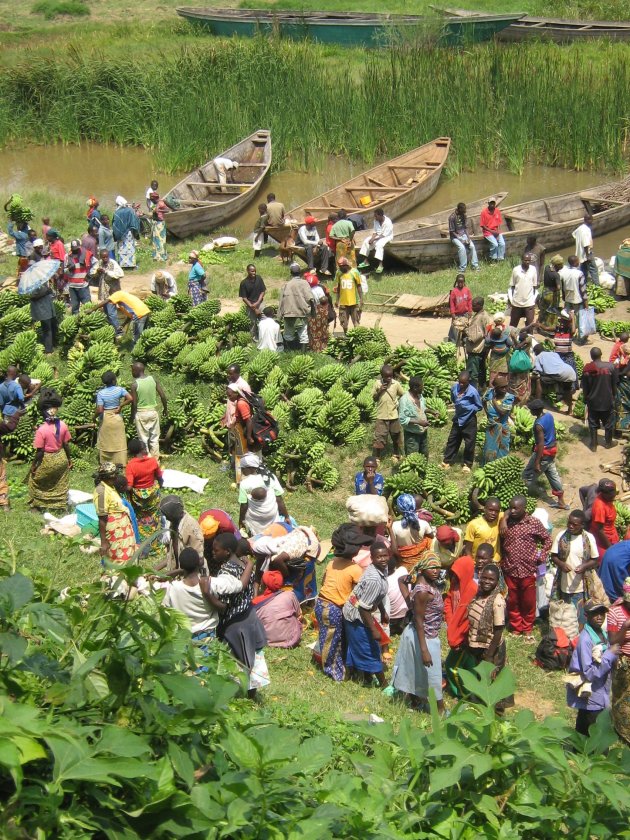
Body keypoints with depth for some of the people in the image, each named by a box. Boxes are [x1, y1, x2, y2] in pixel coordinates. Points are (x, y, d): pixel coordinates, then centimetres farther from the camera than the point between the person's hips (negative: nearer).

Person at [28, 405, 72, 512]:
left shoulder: (41, 430, -25)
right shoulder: (62, 425, -13)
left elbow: (39, 452, -20)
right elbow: (66, 445, -3)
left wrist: (33, 465, -6)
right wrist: (69, 459, 11)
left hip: (47, 460, -4)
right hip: (61, 458, 4)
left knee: (35, 479, 21)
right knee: (61, 484, 20)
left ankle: (40, 504, 30)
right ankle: (61, 505, 30)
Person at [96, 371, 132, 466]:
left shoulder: (101, 393, -13)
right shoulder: (119, 389, -10)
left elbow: (99, 410, -18)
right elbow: (130, 399, -20)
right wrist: (121, 406, -8)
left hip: (105, 419, -1)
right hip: (117, 418, 1)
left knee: (105, 442, 12)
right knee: (119, 441, 10)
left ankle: (105, 463, 20)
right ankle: (120, 463, 13)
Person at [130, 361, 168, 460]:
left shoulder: (135, 384, -14)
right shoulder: (153, 379, -4)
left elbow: (134, 403, -13)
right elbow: (163, 396, -3)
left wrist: (132, 416, 1)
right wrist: (165, 408, 11)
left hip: (141, 412, -3)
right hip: (153, 411, 4)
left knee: (143, 439, 7)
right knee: (154, 437, 13)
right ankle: (155, 458, 18)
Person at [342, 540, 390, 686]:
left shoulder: (382, 569, -5)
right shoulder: (374, 580, -34)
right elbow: (363, 607, -29)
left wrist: (383, 612, 23)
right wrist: (374, 629, -23)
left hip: (353, 612, 9)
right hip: (357, 616, -9)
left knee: (359, 646, 23)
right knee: (371, 649, 6)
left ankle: (367, 677, 39)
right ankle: (383, 684, 20)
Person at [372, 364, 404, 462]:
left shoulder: (396, 384, -7)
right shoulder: (377, 383, -6)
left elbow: (403, 396, 7)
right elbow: (374, 399, 0)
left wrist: (398, 404, -5)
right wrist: (379, 391, -15)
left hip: (394, 416, 2)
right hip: (381, 416, -1)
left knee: (396, 437, 16)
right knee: (379, 438, -4)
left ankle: (396, 455, 35)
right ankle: (375, 458, 6)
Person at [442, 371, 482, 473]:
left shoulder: (473, 392, -21)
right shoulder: (455, 387, -6)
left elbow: (479, 407, -11)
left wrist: (468, 407, -17)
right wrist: (456, 404, 2)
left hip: (469, 421, -5)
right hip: (457, 419, 5)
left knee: (469, 443, 7)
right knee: (452, 440, 13)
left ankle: (467, 464, 23)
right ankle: (447, 461, 24)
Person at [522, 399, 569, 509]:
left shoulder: (539, 424, -28)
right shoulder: (549, 416, -3)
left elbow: (541, 444, -26)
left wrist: (537, 462, -21)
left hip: (543, 453, -9)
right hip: (552, 451, 9)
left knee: (527, 475, 8)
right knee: (553, 474, 18)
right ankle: (561, 502, 23)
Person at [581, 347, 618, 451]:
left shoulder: (587, 369, -11)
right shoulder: (610, 366, -12)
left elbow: (584, 388, -5)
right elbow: (614, 385, -4)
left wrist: (586, 399, 10)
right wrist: (614, 397, 11)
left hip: (593, 401, 0)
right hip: (607, 400, 0)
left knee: (593, 424, 13)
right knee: (608, 423, 18)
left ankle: (593, 445, 17)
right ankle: (608, 443, 30)